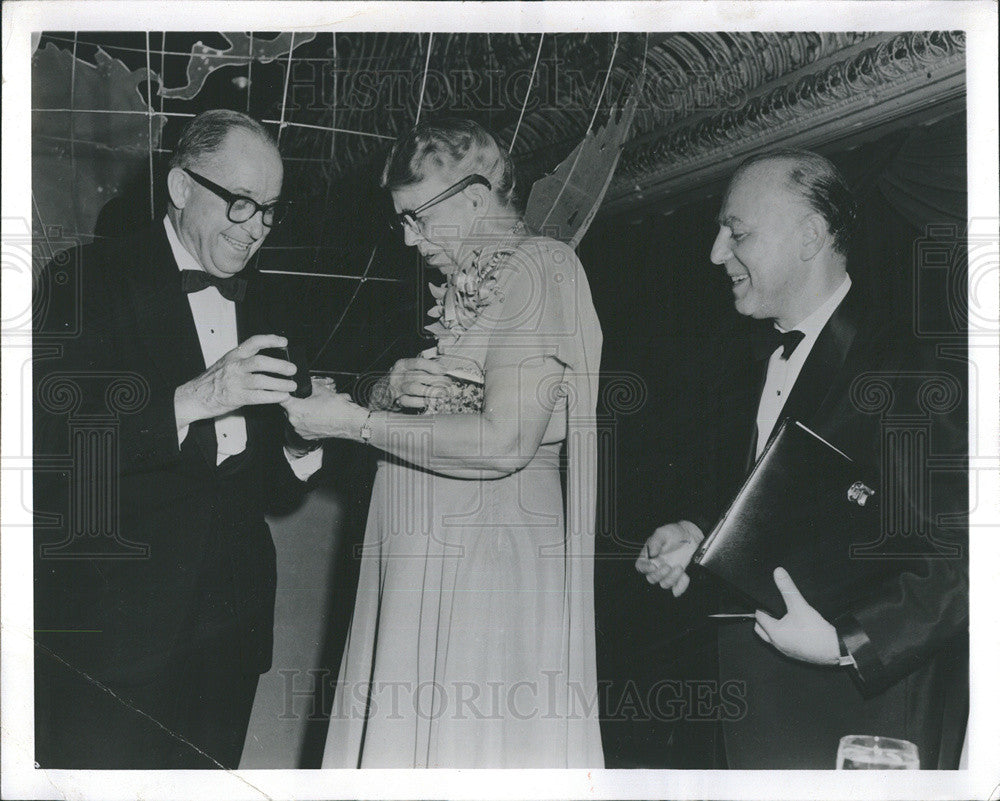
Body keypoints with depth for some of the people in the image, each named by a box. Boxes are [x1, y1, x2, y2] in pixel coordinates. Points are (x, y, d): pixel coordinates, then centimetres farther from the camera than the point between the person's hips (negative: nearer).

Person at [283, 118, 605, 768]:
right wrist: (393, 389, -4)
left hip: (492, 561, -8)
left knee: (481, 738, -2)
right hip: (421, 557, 8)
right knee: (406, 731, 8)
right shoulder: (459, 285, 14)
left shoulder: (540, 267, -11)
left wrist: (354, 420, -14)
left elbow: (504, 444, -21)